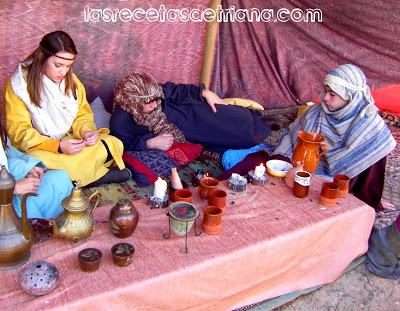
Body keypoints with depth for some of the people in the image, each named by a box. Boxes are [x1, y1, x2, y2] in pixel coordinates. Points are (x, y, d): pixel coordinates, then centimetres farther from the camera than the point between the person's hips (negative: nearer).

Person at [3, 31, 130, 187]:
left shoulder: (71, 80, 1)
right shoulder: (18, 85, -13)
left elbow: (83, 116, 8)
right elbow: (19, 133, -15)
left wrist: (87, 131, -17)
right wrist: (57, 146, -30)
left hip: (71, 142, 4)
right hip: (38, 148, -3)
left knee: (114, 144, -16)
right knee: (37, 162, -39)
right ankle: (98, 175, -22)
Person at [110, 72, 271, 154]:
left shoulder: (152, 92, -23)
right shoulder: (120, 123, -32)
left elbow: (178, 91, -7)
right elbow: (128, 145, -18)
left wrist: (205, 93, -10)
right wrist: (150, 143, -33)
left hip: (187, 113, 2)